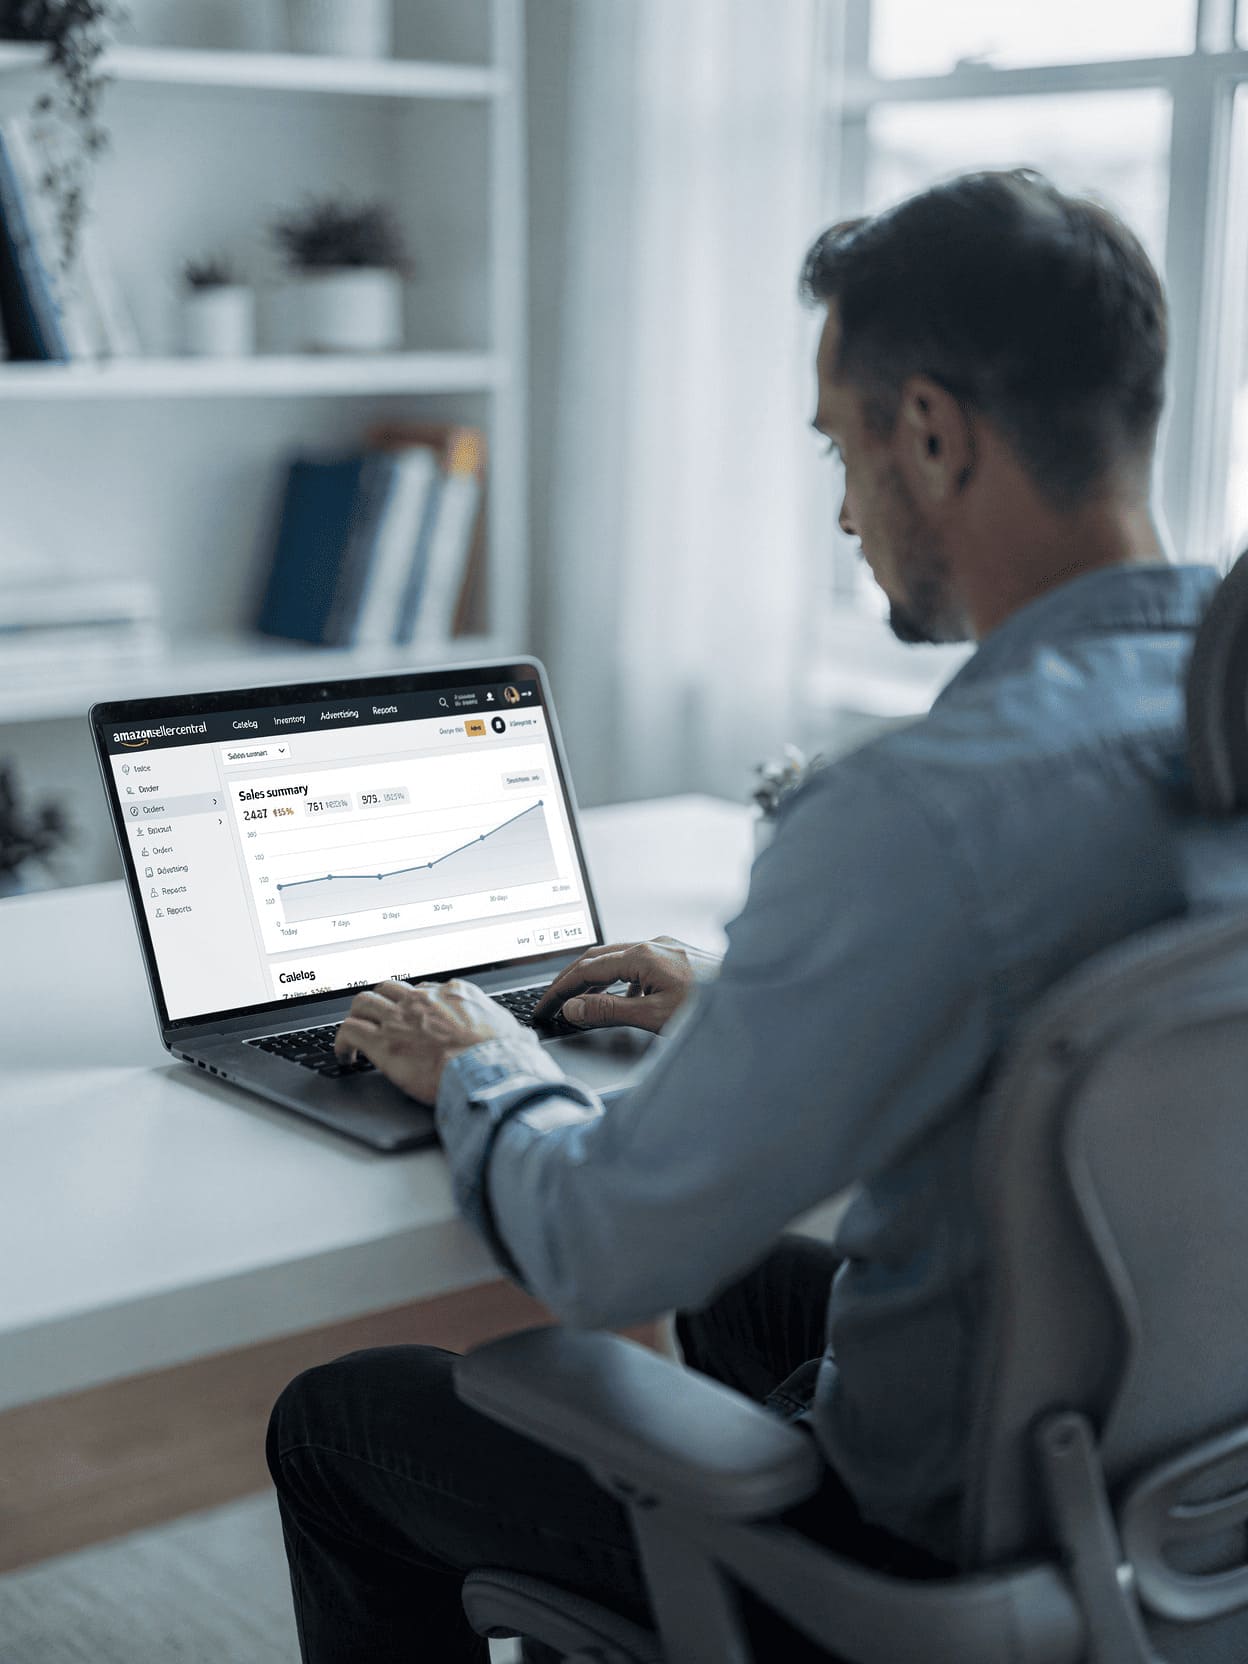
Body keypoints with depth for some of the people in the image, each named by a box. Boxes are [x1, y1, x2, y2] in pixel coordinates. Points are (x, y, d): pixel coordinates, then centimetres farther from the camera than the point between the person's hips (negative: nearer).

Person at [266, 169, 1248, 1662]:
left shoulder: (927, 811, -33)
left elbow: (600, 1252, -26)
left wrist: (486, 1074, -5)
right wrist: (747, 999, 15)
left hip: (953, 1535, -8)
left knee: (336, 1426, 10)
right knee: (752, 1289, 35)